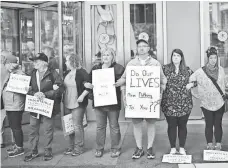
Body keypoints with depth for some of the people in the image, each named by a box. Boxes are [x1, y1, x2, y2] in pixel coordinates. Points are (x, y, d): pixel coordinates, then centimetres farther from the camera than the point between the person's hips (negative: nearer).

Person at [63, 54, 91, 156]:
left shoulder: (81, 72, -10)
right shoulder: (67, 73, 13)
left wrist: (82, 96, -20)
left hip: (78, 104, -8)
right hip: (67, 104, 8)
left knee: (77, 126, -3)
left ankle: (79, 148, 8)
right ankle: (71, 146, 23)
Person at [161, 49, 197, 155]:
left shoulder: (187, 70, 7)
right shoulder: (165, 68, 3)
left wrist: (191, 84, -4)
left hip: (184, 103, 1)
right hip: (169, 103, -1)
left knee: (182, 125, 8)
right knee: (171, 125, 5)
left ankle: (182, 148, 22)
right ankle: (173, 148, 19)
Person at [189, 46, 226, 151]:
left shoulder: (221, 70, 1)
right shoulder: (201, 71, -8)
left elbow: (222, 84, 13)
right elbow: (190, 80, -3)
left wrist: (223, 94, 11)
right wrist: (199, 94, -1)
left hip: (219, 103, 2)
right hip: (207, 103, -1)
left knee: (218, 124, 6)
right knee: (209, 124, 5)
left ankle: (218, 145, 15)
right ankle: (209, 145, 16)